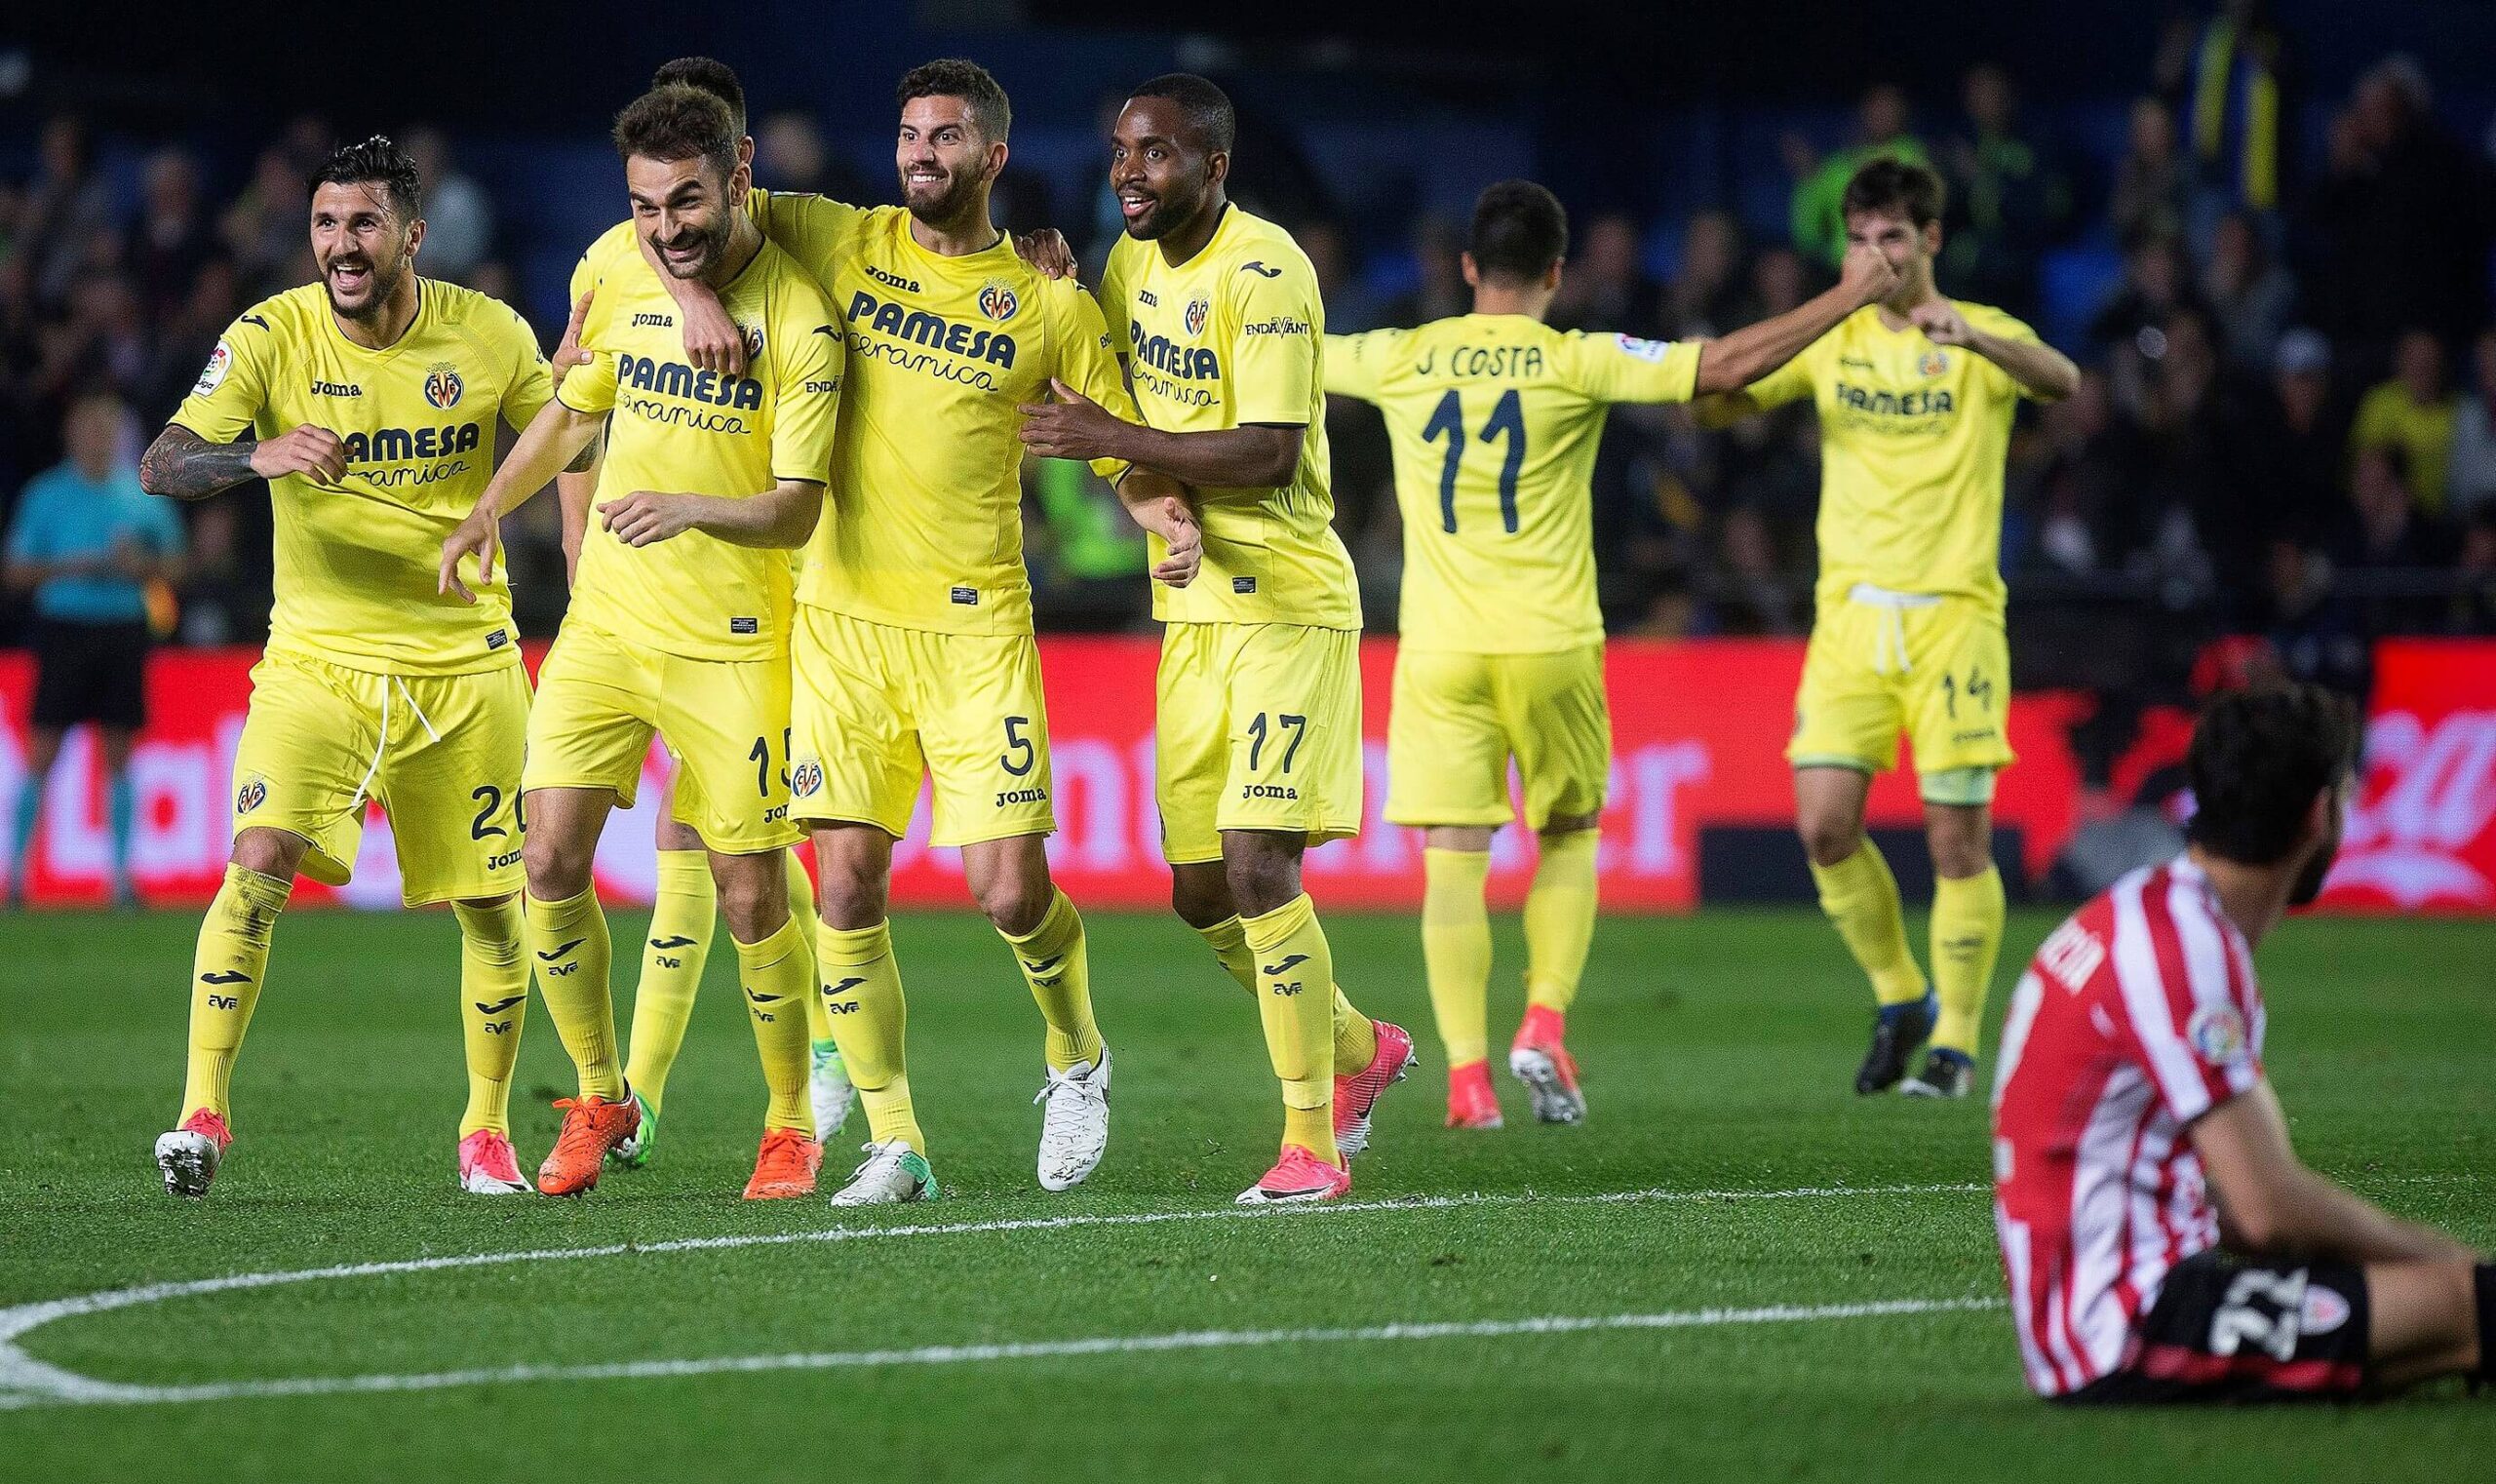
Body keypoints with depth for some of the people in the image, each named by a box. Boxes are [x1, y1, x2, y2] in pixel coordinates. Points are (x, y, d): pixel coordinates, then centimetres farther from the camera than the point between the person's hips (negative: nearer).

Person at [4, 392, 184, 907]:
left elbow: (173, 568, 13)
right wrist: (69, 567, -14)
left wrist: (139, 565, -8)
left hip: (124, 628, 2)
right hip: (64, 628, -2)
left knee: (119, 755, 3)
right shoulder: (47, 494, 2)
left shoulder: (143, 494, 8)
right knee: (42, 752, -5)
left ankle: (121, 873, 6)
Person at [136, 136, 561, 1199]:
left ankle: (486, 1132, 22)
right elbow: (162, 464, -18)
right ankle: (202, 1114, -17)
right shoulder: (271, 336, -9)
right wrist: (259, 455, -38)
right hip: (317, 661, -1)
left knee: (491, 907, 4)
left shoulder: (490, 335, -4)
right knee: (257, 865, -20)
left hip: (465, 663, 1)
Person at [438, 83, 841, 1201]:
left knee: (750, 895, -3)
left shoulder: (800, 320, -13)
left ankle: (792, 1124, 16)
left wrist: (694, 509, -32)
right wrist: (489, 509, 18)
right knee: (551, 860, -5)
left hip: (732, 646, -5)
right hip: (605, 622, 5)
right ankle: (599, 1101, 13)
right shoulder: (625, 283, 3)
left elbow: (796, 511, -16)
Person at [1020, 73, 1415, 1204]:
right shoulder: (1134, 260, 9)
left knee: (1258, 867, -15)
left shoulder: (1263, 270, -16)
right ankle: (1358, 1048, 32)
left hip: (1287, 608, -8)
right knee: (1200, 890, 9)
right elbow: (1116, 390, 25)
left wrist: (1112, 438, -21)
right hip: (1192, 609, 8)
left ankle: (1311, 1146, -7)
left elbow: (1267, 453, -22)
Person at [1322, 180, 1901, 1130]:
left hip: (1439, 649, 1)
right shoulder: (1578, 364, -5)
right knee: (1570, 835, 18)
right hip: (1551, 644, -1)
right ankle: (1545, 1024, 1)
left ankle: (1467, 1076, -9)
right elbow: (1727, 367, -8)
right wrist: (1848, 299, 1)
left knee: (1452, 858, 0)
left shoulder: (1401, 361, 2)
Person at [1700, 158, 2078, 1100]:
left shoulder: (1983, 338, -1)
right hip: (1850, 613, 3)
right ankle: (1900, 999, 16)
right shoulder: (1833, 340, 10)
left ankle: (1955, 1040, 9)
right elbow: (1720, 401, 8)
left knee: (1958, 836, -3)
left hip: (1953, 614, -3)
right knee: (1824, 825, -6)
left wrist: (1970, 338, -41)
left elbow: (2060, 381, -21)